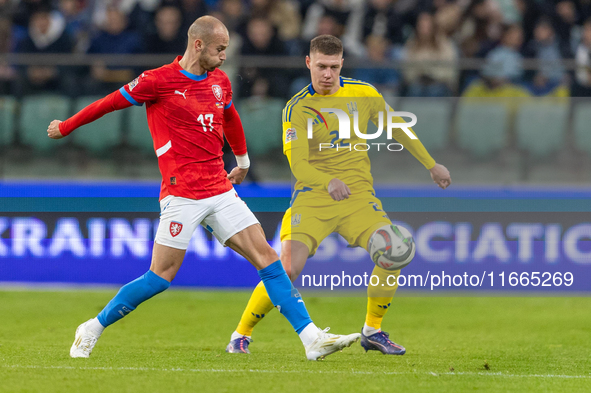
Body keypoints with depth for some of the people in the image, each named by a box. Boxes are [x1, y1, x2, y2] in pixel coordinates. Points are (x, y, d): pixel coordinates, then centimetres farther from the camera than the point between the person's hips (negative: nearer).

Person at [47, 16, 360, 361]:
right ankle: (91, 331, 9)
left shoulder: (220, 81, 11)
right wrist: (65, 127, 12)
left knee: (267, 256, -3)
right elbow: (111, 103, 3)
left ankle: (312, 339, -6)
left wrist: (243, 160, 42)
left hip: (220, 190, 6)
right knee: (161, 277, -7)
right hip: (182, 195, -6)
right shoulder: (159, 81, -8)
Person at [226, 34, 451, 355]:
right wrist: (329, 182, -34)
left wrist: (431, 165, 23)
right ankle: (241, 335, 0)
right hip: (312, 197, -3)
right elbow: (298, 165, -15)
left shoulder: (362, 94, 5)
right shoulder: (296, 108, -5)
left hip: (358, 196, 3)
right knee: (287, 268, -19)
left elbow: (398, 130, 21)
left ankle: (372, 331, 0)